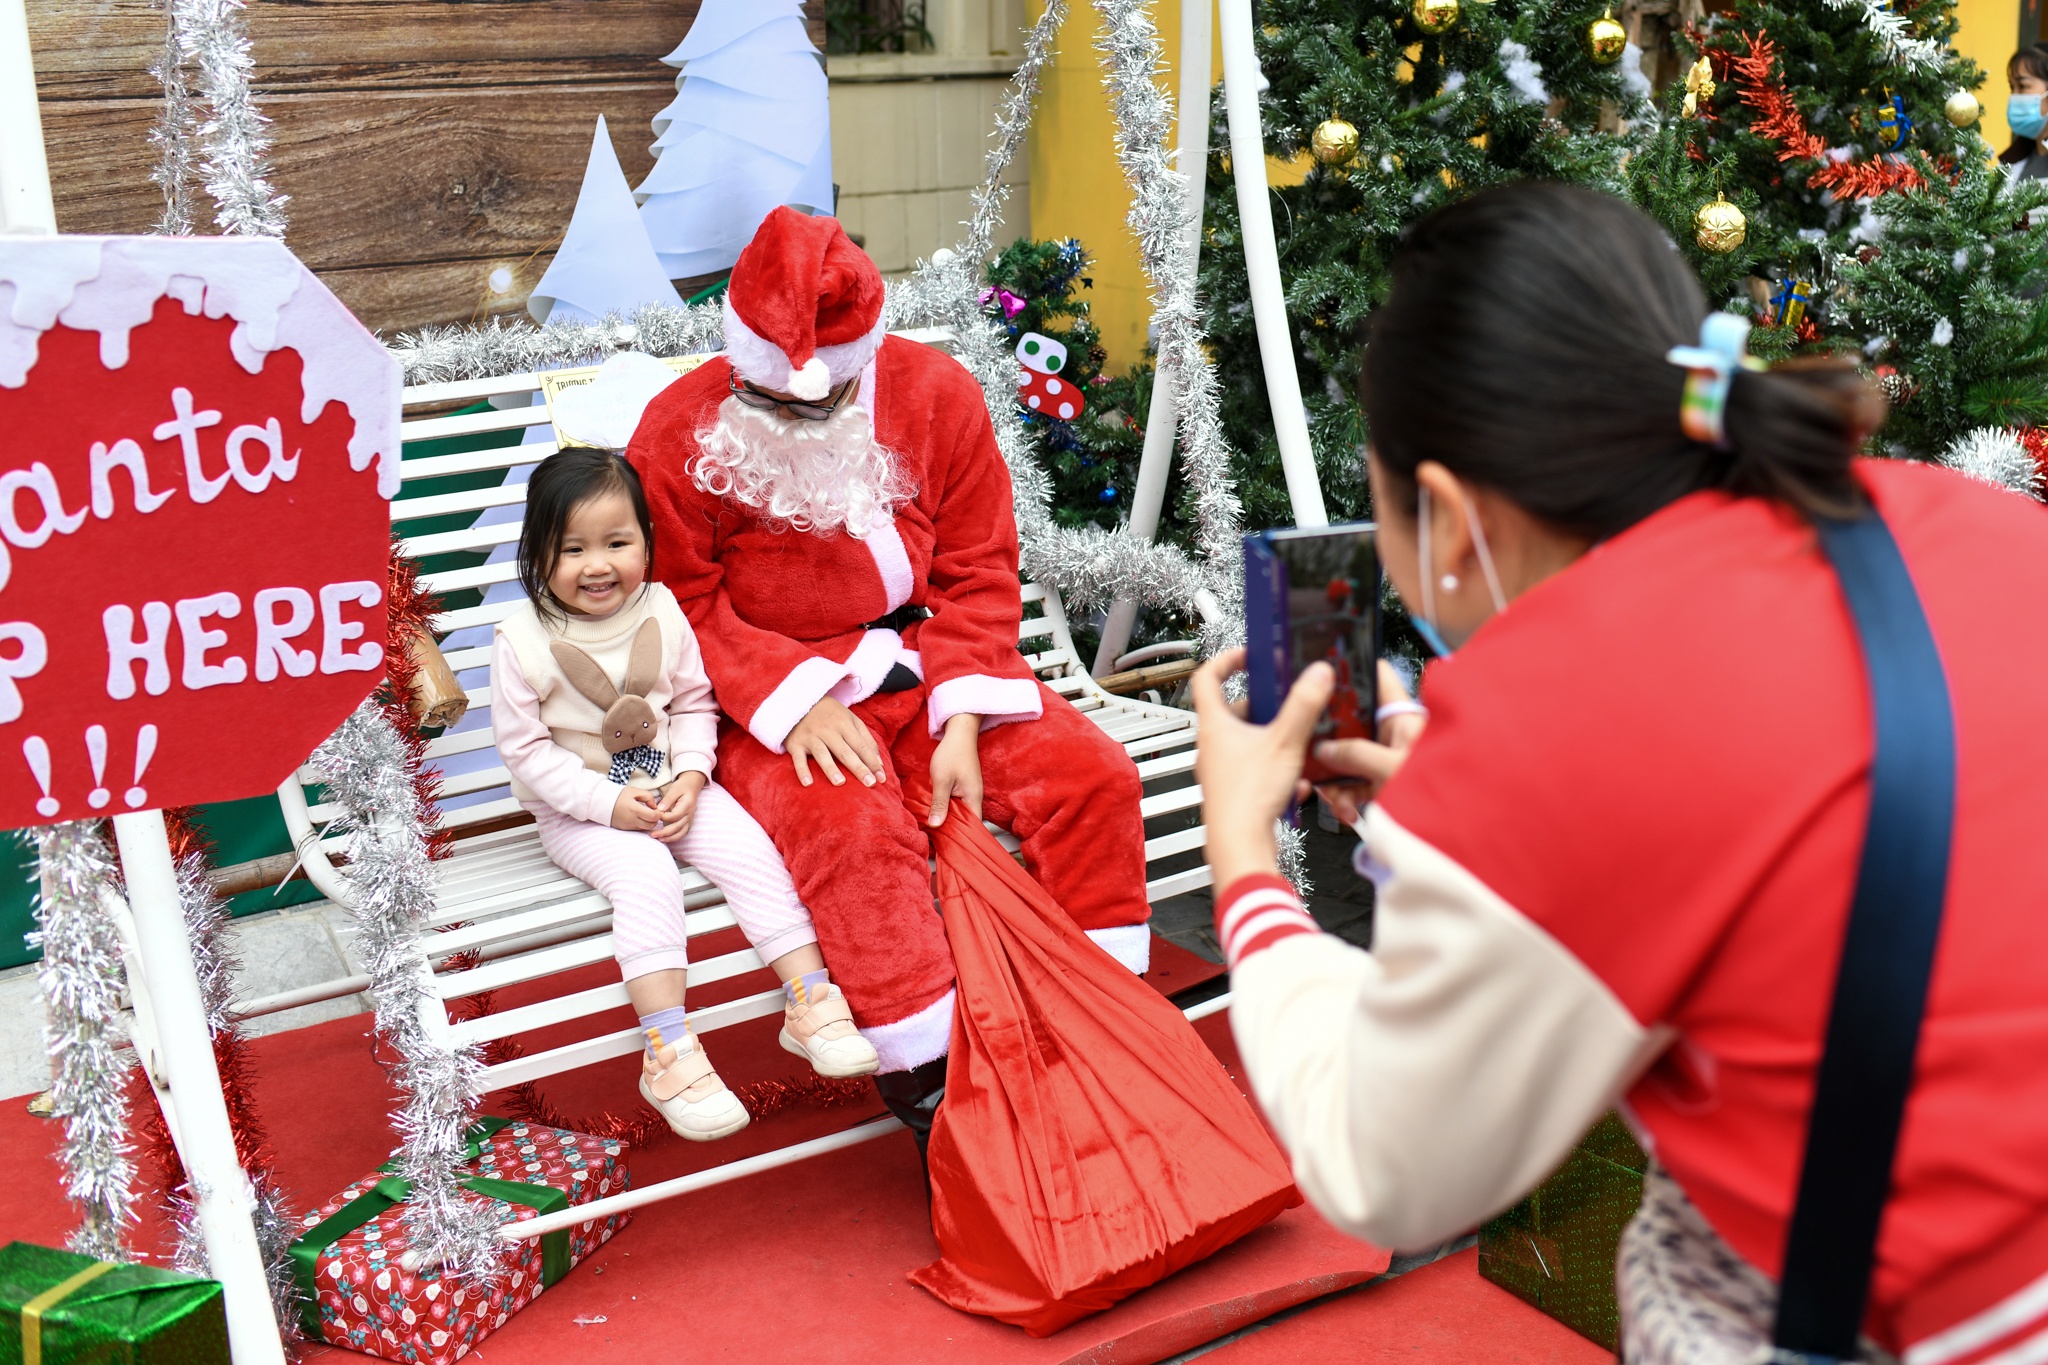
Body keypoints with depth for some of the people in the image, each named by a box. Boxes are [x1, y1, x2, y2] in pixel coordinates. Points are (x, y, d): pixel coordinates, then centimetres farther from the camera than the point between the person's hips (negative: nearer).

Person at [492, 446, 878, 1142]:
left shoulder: (662, 611, -4)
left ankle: (810, 1002, -13)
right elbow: (525, 749, -11)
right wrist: (609, 802, -19)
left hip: (671, 787, 4)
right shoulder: (523, 641, -14)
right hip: (579, 810, -4)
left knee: (750, 850, -17)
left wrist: (690, 779, -12)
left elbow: (695, 703, 5)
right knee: (646, 877, -29)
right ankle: (667, 1050, -32)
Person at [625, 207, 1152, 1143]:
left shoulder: (937, 393, -3)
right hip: (778, 698, -3)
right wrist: (798, 700, -22)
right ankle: (931, 1094, -21)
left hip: (924, 660, 4)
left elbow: (977, 572, -1)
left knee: (1092, 776, -15)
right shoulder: (681, 431, -10)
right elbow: (683, 604, -8)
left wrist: (962, 722, -12)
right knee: (852, 829, -33)